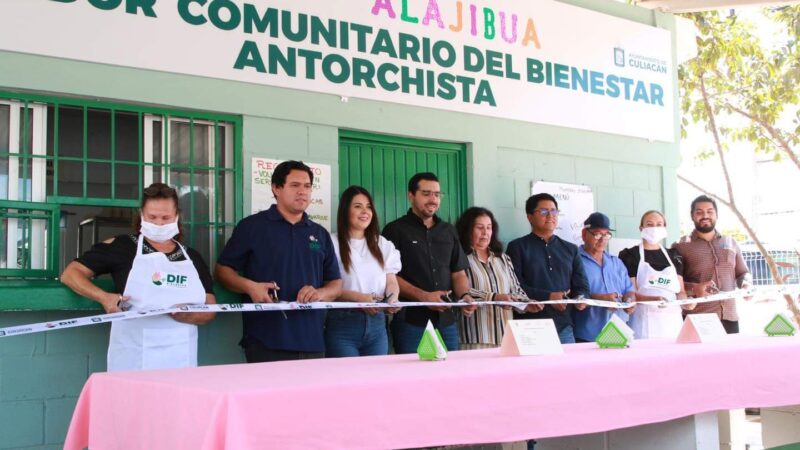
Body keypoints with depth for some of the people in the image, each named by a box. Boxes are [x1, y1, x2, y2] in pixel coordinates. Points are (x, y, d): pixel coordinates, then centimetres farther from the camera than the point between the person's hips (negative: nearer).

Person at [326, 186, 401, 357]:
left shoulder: (383, 245, 14)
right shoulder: (333, 245, -4)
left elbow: (392, 282, 12)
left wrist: (393, 297, -10)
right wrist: (358, 297, -21)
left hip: (377, 325, 5)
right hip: (342, 325, -5)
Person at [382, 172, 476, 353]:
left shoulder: (449, 231, 16)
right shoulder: (395, 230, 1)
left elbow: (459, 273, 16)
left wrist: (464, 295, -6)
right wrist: (423, 296, -17)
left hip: (447, 320, 5)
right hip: (411, 320, -4)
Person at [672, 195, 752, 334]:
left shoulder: (730, 243, 17)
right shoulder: (680, 246, 4)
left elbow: (743, 273, 24)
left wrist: (745, 284, 1)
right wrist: (693, 289, -19)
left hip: (729, 317, 4)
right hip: (697, 319, -4)